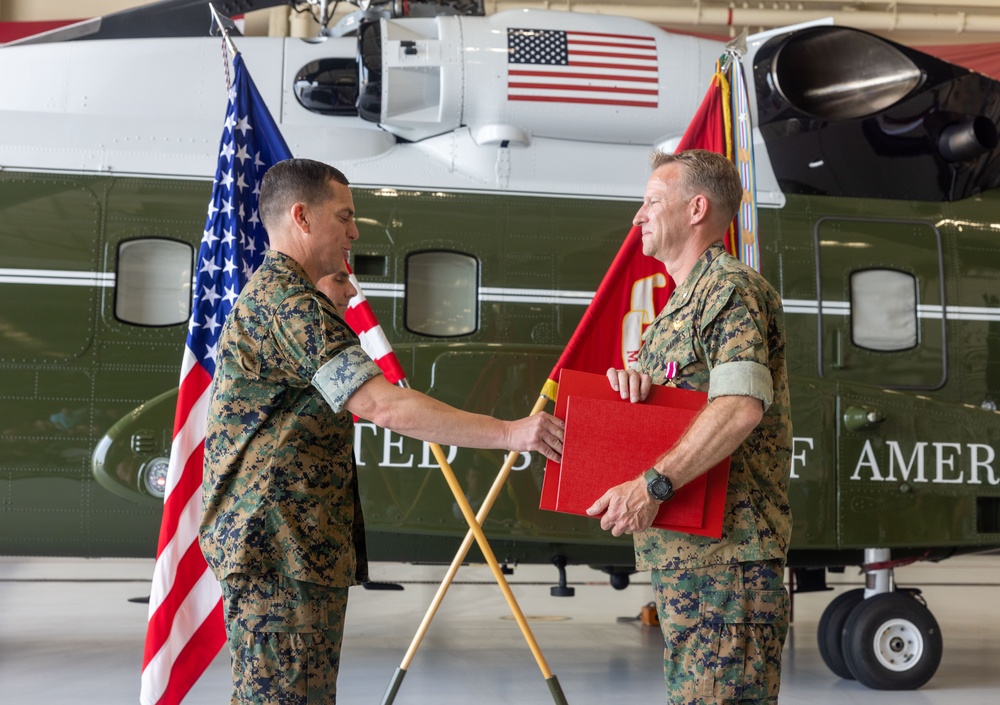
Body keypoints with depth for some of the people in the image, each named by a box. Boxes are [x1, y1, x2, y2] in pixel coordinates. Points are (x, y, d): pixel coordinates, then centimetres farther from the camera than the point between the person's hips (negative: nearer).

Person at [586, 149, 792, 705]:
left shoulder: (733, 287, -10)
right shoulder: (679, 305, 22)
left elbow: (741, 406, -24)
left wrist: (652, 485, -28)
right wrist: (629, 383, -4)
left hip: (727, 550, -10)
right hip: (682, 551, 10)